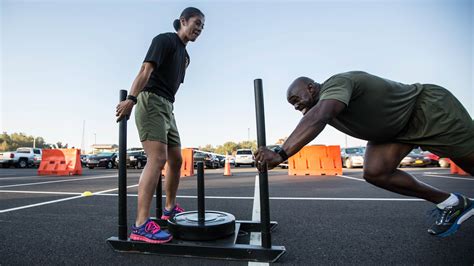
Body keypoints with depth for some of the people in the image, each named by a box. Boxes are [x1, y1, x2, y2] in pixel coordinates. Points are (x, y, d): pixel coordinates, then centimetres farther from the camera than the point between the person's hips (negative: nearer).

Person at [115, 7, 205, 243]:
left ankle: (170, 208, 27)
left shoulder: (185, 55, 23)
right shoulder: (164, 40, -2)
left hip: (167, 107, 9)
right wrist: (131, 98, -30)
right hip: (151, 101, -9)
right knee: (158, 159, -22)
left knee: (176, 160, 11)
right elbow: (146, 70, -17)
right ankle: (141, 225, -21)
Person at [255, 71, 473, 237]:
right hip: (394, 128, 7)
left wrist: (281, 154, -58)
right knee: (374, 173, -9)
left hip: (430, 107, -7)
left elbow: (318, 118, -51)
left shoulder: (336, 83, -33)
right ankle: (448, 204, 9)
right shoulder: (321, 105, -5)